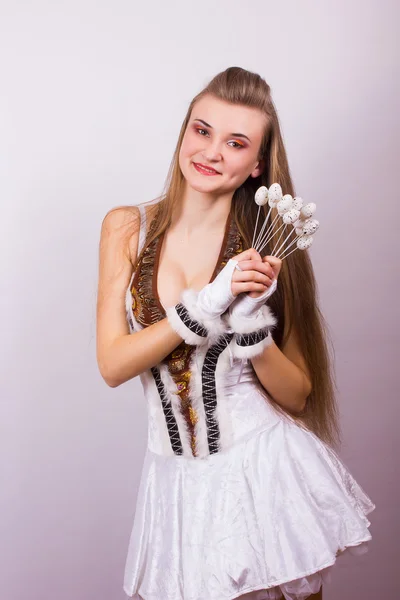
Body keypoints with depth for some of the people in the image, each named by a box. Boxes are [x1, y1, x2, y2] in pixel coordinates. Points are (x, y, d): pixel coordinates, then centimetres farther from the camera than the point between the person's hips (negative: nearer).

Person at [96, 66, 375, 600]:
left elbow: (298, 396, -4)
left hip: (268, 471, -1)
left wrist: (251, 324, -22)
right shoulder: (127, 228, -4)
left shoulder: (265, 250, -7)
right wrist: (209, 304, -21)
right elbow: (112, 365, -11)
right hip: (179, 478, 1)